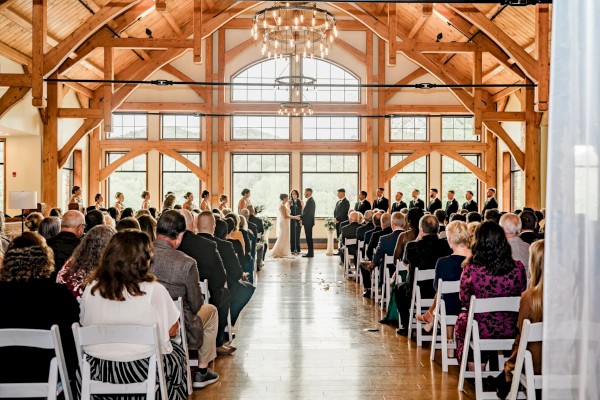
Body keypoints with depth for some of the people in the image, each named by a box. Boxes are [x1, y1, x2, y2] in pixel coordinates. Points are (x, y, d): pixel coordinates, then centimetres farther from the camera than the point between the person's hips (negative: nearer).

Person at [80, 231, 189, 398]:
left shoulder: (91, 289, -9)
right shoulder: (154, 290, -19)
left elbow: (86, 325, 5)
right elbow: (172, 330, -8)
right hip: (142, 370, -4)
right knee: (176, 349, 27)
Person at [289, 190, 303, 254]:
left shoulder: (300, 202, 5)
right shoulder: (290, 202, 6)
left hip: (298, 221, 0)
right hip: (291, 221, 0)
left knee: (297, 235, 1)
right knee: (292, 235, -2)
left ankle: (297, 250, 6)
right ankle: (293, 250, 2)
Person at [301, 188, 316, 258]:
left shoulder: (310, 201, -17)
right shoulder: (309, 200, 15)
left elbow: (308, 212, -20)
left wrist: (301, 217, -10)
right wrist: (302, 217, 10)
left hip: (308, 222, -10)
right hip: (308, 222, 10)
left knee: (309, 237, -5)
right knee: (309, 237, 12)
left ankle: (310, 253, -1)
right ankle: (310, 252, 18)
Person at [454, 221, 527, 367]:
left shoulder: (471, 269, -20)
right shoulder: (518, 268, -13)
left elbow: (464, 300, -5)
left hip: (481, 330, -2)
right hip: (510, 330, 3)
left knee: (461, 318, 30)